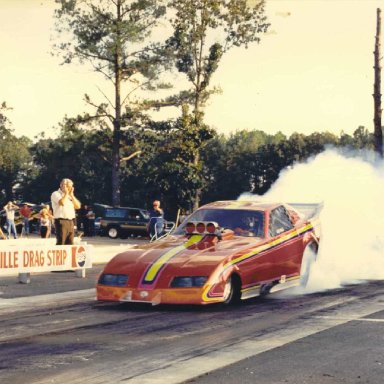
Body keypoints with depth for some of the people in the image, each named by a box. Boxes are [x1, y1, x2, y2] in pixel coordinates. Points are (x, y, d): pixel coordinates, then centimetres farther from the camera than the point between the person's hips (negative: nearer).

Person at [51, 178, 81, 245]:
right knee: (60, 243, -11)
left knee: (70, 244, 5)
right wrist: (66, 193, -7)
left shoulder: (70, 195, 19)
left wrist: (71, 194, 5)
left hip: (71, 222, 7)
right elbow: (62, 202, -21)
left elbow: (78, 206, 10)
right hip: (61, 221, -7)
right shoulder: (56, 194, -2)